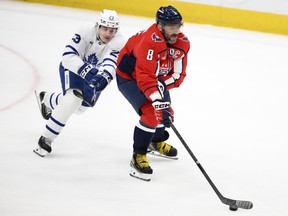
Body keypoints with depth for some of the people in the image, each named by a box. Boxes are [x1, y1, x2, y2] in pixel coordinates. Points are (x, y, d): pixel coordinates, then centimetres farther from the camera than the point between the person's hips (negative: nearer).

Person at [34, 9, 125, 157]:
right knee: (72, 100, -28)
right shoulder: (86, 32, -31)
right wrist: (87, 71, -49)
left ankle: (46, 99, 52)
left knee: (80, 107, 21)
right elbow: (68, 56, -34)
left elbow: (110, 66, -40)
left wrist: (98, 80, -60)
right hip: (73, 67, -4)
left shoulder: (118, 43, -28)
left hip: (97, 72, 4)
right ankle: (46, 139, -18)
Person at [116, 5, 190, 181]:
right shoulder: (149, 42, -38)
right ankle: (138, 157, -13)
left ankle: (157, 142, 48)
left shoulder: (182, 43, -14)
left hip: (157, 77, 8)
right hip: (129, 76, -8)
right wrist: (157, 100, -49)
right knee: (152, 113, -23)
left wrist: (162, 84, -27)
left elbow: (179, 74, -11)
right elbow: (145, 77, -42)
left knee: (166, 112, 17)